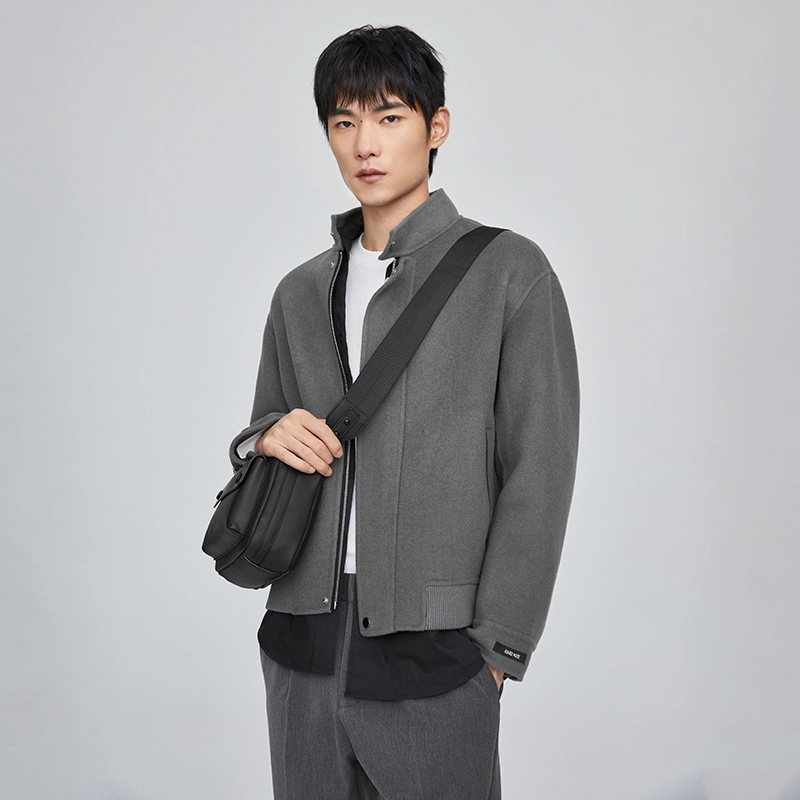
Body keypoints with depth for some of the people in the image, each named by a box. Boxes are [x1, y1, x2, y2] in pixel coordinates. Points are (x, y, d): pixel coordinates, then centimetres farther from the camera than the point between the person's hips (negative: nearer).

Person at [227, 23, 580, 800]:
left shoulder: (509, 272, -2)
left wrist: (496, 645, -9)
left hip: (432, 652, -4)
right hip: (302, 644, 5)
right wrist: (266, 441, -2)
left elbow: (538, 472, -5)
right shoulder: (301, 292, 13)